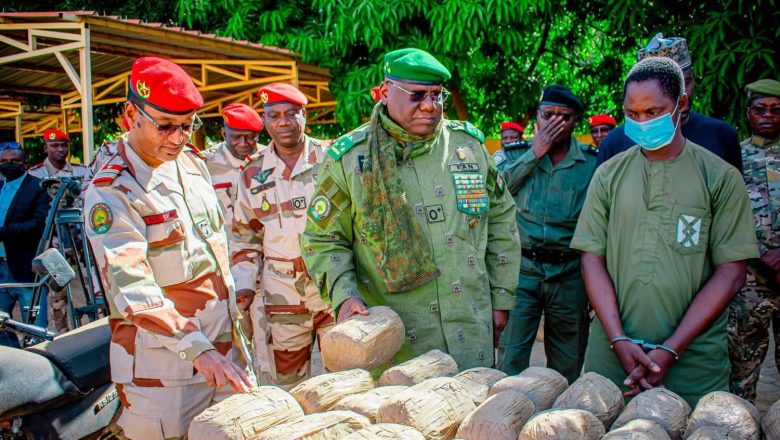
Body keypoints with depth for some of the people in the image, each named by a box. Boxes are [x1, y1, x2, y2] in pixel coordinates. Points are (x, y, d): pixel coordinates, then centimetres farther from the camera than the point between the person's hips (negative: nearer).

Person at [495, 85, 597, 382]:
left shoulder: (592, 163, 3)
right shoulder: (519, 154, 7)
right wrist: (534, 153, -10)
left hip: (569, 274, 0)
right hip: (522, 269, 0)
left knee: (567, 368, 11)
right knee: (510, 359, -1)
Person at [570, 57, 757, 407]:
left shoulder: (721, 178, 1)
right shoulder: (610, 175, 6)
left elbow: (731, 272, -4)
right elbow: (592, 259, 3)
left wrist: (670, 350, -11)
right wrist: (619, 339, -9)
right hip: (611, 354, 2)